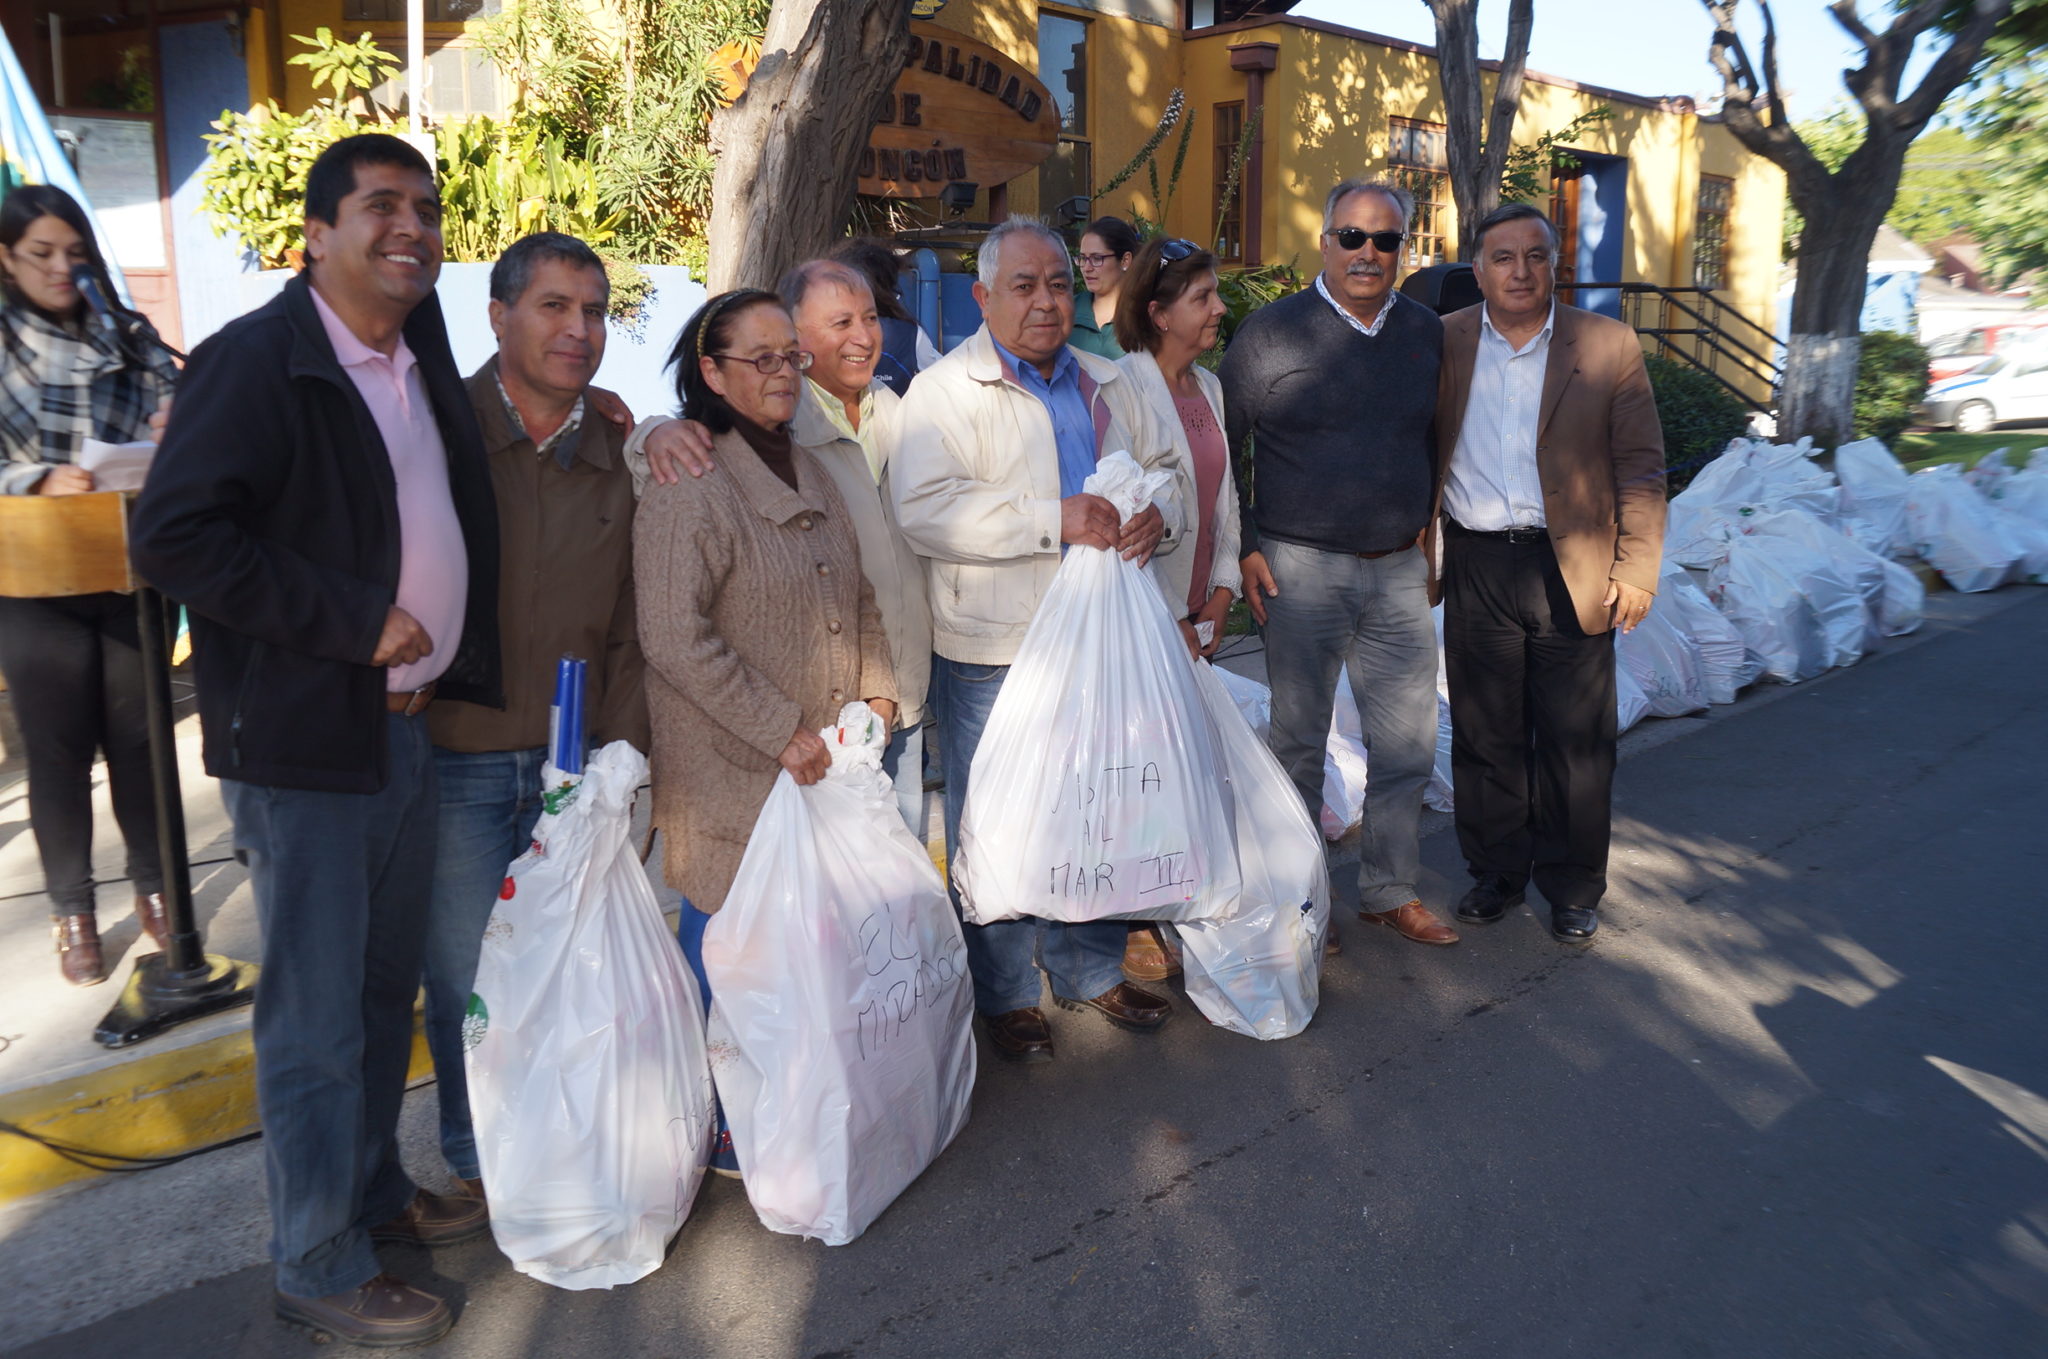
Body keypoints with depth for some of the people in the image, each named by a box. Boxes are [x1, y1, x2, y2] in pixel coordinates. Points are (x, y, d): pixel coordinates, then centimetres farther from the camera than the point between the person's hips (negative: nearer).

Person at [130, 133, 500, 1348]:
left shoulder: (424, 358, 10)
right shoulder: (255, 361, -13)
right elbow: (172, 534, -21)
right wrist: (354, 621, -20)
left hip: (411, 728, 7)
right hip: (306, 743, -7)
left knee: (389, 987, 19)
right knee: (318, 1019, 4)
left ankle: (378, 1191, 38)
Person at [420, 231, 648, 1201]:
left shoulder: (621, 453, 5)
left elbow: (631, 623, 6)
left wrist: (621, 750, 2)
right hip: (453, 758, -2)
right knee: (468, 976, 8)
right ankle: (479, 1159, 31)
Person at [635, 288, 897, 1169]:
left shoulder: (810, 476, 13)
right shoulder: (688, 490, -14)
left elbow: (859, 600, 21)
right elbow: (676, 640, -21)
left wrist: (875, 693, 7)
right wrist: (783, 733, -19)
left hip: (823, 767, 7)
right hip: (730, 769, -7)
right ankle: (715, 1129, 24)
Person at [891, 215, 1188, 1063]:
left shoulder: (1109, 386, 13)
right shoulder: (943, 391, -7)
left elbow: (1166, 470, 21)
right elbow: (924, 511, -20)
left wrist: (1158, 514, -4)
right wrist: (1052, 519, -24)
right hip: (992, 651, -5)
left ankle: (1092, 970, 35)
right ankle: (1006, 994, 23)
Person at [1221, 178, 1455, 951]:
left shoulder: (1427, 332, 8)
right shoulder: (1272, 333, -5)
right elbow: (1218, 445, -2)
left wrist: (1428, 527, 14)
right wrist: (1244, 548, -7)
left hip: (1399, 570, 4)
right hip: (1302, 568, -4)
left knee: (1409, 743, 9)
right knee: (1299, 742, 7)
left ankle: (1390, 892, 26)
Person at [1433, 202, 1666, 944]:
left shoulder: (1608, 347, 0)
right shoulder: (1444, 344, 2)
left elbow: (1641, 467, 0)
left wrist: (1637, 568, -5)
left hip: (1572, 569, -1)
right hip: (1476, 568, 1)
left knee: (1574, 742, 7)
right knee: (1484, 735, 11)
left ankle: (1573, 887, 23)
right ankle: (1496, 873, 28)